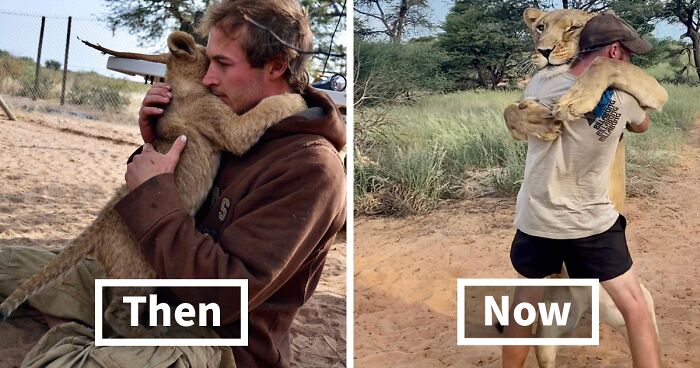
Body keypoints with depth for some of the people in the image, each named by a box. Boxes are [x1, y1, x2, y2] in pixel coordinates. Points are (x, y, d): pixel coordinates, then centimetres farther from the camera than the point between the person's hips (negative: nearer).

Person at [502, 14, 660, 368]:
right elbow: (643, 125, 13)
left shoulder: (539, 84, -7)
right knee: (636, 308, 12)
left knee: (525, 304, 20)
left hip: (537, 219, 2)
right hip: (593, 223, -2)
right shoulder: (622, 95, -10)